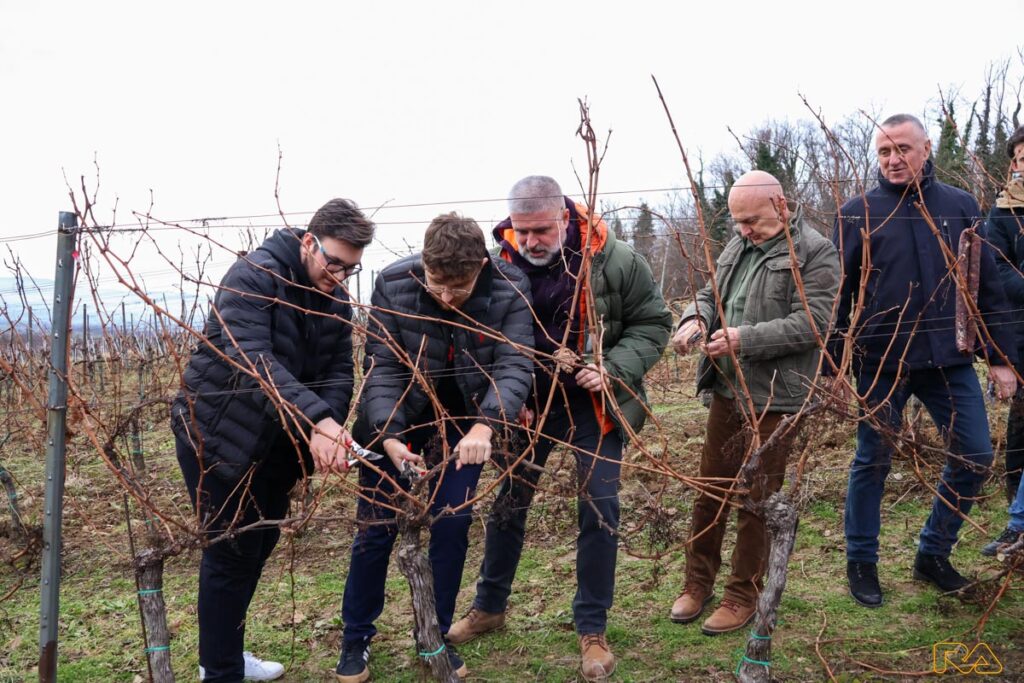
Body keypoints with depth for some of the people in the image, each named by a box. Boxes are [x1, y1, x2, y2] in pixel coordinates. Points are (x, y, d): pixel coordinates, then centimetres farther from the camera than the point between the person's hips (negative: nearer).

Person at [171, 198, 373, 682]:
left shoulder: (335, 300, 0)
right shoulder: (252, 276, -23)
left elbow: (338, 372, -3)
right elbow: (252, 359, -37)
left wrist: (326, 430, -24)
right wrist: (316, 420, -49)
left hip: (275, 442, 7)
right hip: (216, 433, -7)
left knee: (260, 544, 16)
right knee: (232, 551, -4)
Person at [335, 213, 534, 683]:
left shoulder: (510, 290, -22)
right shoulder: (393, 285, -24)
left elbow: (513, 366, -27)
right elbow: (382, 368, -22)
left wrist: (485, 425, -45)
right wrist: (388, 436, -36)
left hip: (465, 420, 1)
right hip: (396, 417, 0)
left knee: (452, 524, 0)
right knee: (377, 527, 3)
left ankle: (435, 638, 20)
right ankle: (356, 640, 21)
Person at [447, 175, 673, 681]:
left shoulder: (615, 261, -18)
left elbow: (653, 324, -9)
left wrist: (614, 369, -23)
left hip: (596, 407, -2)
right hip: (529, 404, 2)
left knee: (599, 512, 0)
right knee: (508, 503, 12)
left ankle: (592, 630, 16)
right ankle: (489, 607, 32)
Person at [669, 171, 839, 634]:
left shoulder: (815, 253, -11)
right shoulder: (739, 245, 12)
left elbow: (811, 325, -18)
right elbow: (711, 293, 17)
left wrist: (744, 338, -25)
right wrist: (696, 319, -6)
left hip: (773, 399, -7)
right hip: (727, 390, 7)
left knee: (756, 499, 3)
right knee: (710, 489, 13)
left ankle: (743, 596, 17)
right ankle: (698, 582, 27)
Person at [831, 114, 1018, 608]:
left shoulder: (959, 207, 6)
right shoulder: (858, 214, -2)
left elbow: (987, 288, 9)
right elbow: (837, 297, -2)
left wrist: (1000, 357, 6)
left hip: (949, 360, 3)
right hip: (881, 363, -3)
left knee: (974, 457, 4)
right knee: (872, 464, 6)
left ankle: (933, 554, 24)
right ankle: (861, 562, 23)